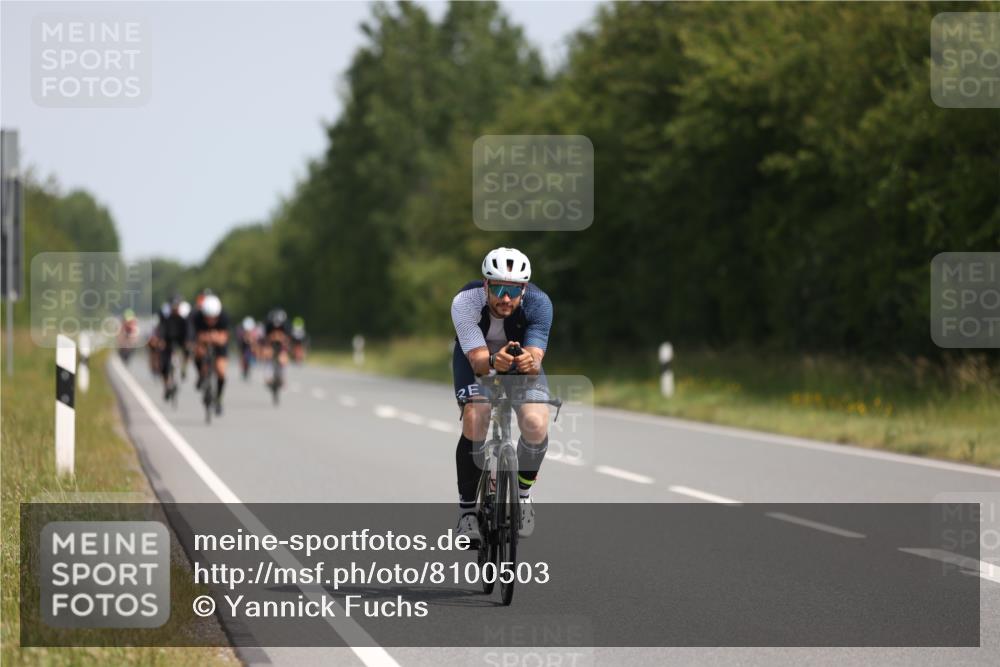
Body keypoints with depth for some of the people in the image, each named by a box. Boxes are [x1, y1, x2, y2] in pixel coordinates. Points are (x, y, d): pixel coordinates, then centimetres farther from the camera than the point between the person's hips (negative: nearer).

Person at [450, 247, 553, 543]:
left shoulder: (539, 304, -33)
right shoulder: (465, 302, -35)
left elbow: (535, 359, -40)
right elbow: (478, 360, -40)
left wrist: (530, 363, -63)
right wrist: (494, 362, -63)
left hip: (522, 354, 1)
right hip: (476, 356, -1)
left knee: (536, 423, -23)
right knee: (474, 422, -27)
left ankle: (523, 492, 6)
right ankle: (468, 507, -10)